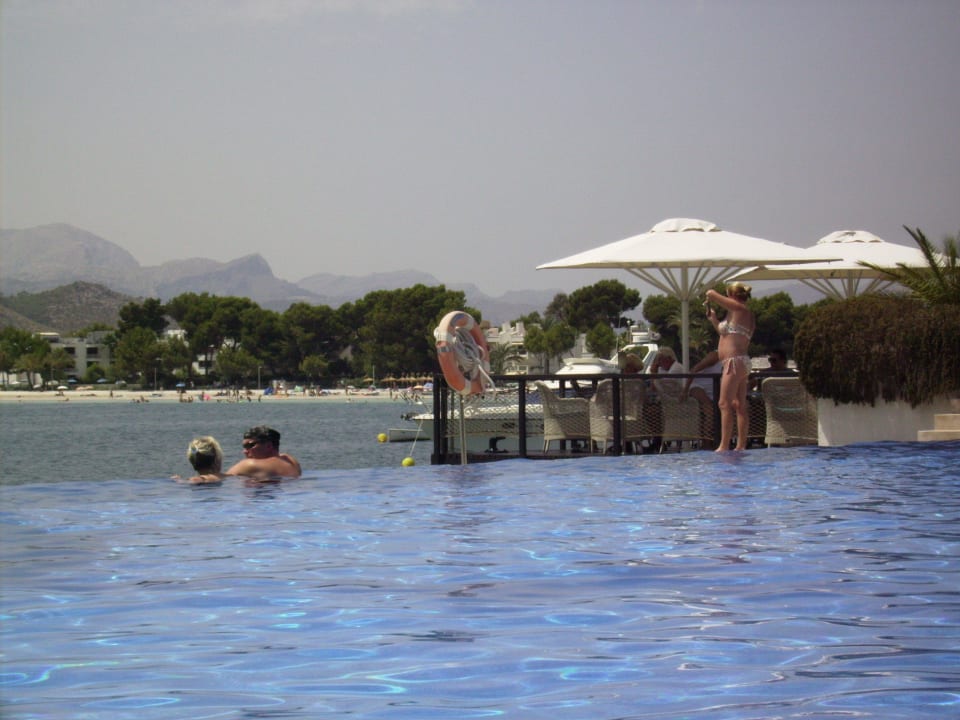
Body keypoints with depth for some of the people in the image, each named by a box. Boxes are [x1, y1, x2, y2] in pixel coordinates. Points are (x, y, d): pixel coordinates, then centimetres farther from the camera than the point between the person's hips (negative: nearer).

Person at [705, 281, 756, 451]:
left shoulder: (738, 308, -8)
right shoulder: (747, 315, 19)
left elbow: (711, 294, -8)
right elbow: (725, 332, 29)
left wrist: (710, 296, 13)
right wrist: (713, 319, 31)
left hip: (734, 361, -10)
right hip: (741, 362, 10)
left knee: (725, 404, -12)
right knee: (740, 405, 9)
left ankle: (724, 446, -17)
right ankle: (741, 445, 10)